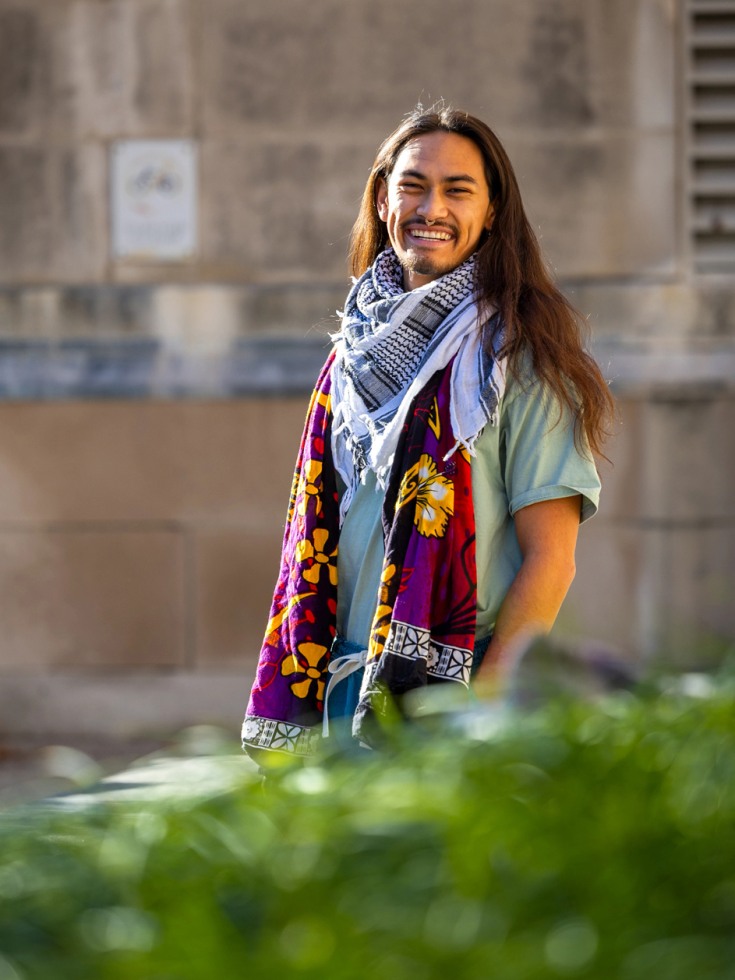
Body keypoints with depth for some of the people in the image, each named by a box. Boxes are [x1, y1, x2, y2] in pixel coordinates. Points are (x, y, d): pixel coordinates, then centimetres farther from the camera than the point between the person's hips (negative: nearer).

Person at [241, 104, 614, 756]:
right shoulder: (358, 350, 13)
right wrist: (299, 700, 10)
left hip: (462, 682, -5)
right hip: (345, 691, 5)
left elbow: (551, 560, -9)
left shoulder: (516, 354, -4)